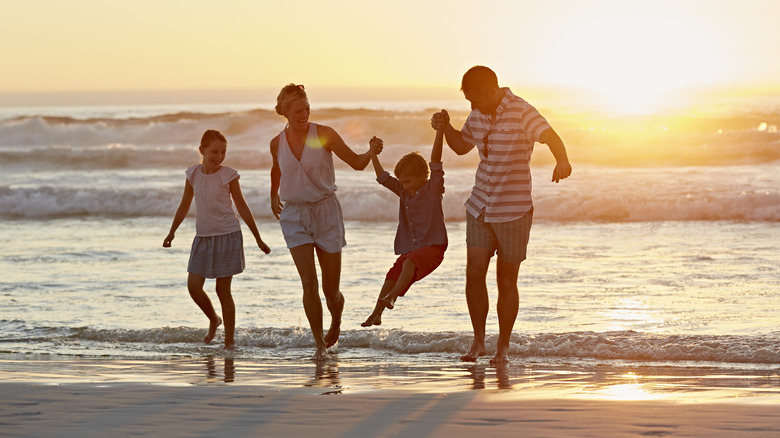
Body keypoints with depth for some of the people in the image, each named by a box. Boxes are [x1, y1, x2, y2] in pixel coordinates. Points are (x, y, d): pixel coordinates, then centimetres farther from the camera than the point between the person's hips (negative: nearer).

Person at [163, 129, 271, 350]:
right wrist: (172, 232, 13)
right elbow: (184, 207, 15)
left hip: (227, 235, -4)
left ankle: (229, 340, 7)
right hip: (202, 237, 4)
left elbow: (242, 208, 2)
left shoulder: (228, 175, -6)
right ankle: (213, 320, 23)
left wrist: (258, 239, 5)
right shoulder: (193, 174, 2)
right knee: (193, 286, -5)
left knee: (223, 289, -2)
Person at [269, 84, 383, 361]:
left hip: (326, 211, -1)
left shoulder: (324, 135, -8)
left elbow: (356, 163, -9)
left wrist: (371, 152, -28)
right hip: (294, 215, 1)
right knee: (309, 283, -14)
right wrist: (274, 196, 29)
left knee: (331, 289, 3)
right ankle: (320, 344, -3)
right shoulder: (277, 143, 0)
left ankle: (336, 322, 37)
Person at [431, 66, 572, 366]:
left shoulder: (522, 113, -15)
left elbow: (550, 136, -33)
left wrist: (562, 161, -54)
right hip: (480, 206, 5)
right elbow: (462, 145, 23)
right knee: (474, 273, -6)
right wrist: (446, 128, 3)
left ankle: (503, 347, 16)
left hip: (514, 210, -5)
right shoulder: (478, 115, 5)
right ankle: (478, 341, 6)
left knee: (506, 281, 3)